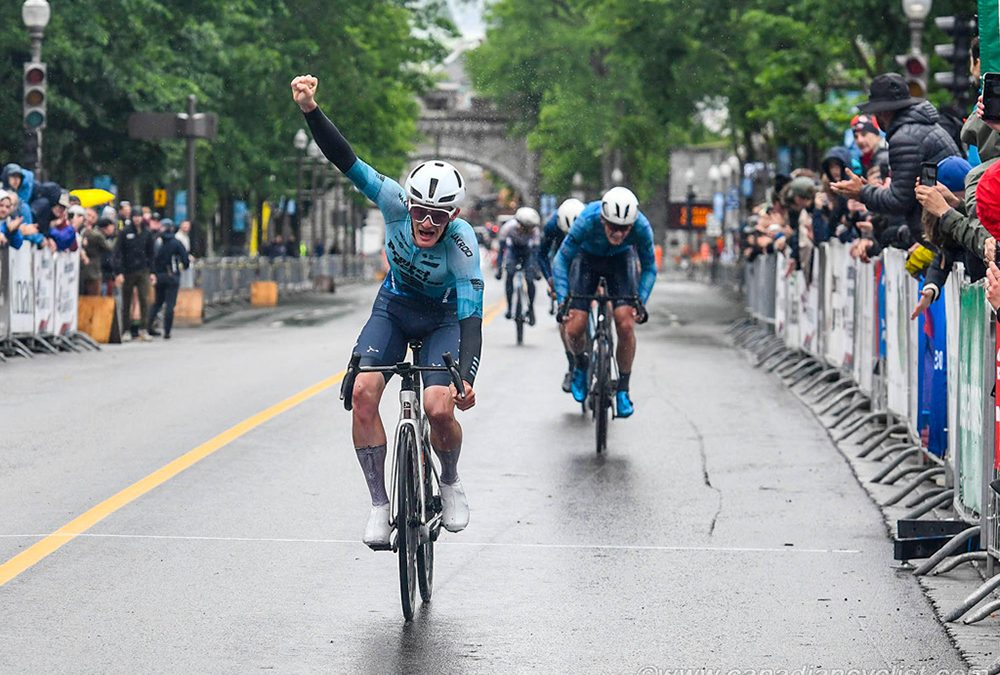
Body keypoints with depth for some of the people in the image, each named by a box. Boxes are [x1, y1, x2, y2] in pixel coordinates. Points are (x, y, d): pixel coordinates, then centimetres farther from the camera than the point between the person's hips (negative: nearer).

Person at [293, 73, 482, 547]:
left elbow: (471, 320, -38)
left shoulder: (463, 245, -33)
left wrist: (466, 380, -53)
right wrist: (310, 110, -49)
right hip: (394, 307, 2)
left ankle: (450, 484, 12)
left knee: (439, 409, -21)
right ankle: (380, 504, -9)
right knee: (363, 392, -20)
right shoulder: (397, 203, -27)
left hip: (443, 317, -2)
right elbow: (345, 160, -33)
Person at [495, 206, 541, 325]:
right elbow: (501, 250, -29)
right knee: (510, 274, -23)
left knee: (529, 279, -13)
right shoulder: (508, 227, -35)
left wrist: (535, 268, -41)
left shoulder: (534, 231, -33)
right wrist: (499, 268, -34)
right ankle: (509, 308, -13)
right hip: (513, 249, 0)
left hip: (527, 250, 0)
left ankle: (531, 308, 8)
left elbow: (535, 252, -29)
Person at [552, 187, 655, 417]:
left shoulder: (642, 227, -33)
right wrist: (563, 300, -30)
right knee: (574, 329, -13)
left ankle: (623, 389, -3)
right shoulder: (587, 221, -38)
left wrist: (641, 302, -26)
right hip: (589, 258, 0)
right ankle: (581, 365, 22)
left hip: (620, 260, 0)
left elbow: (649, 268, -14)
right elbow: (561, 260, -23)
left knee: (626, 324, -20)